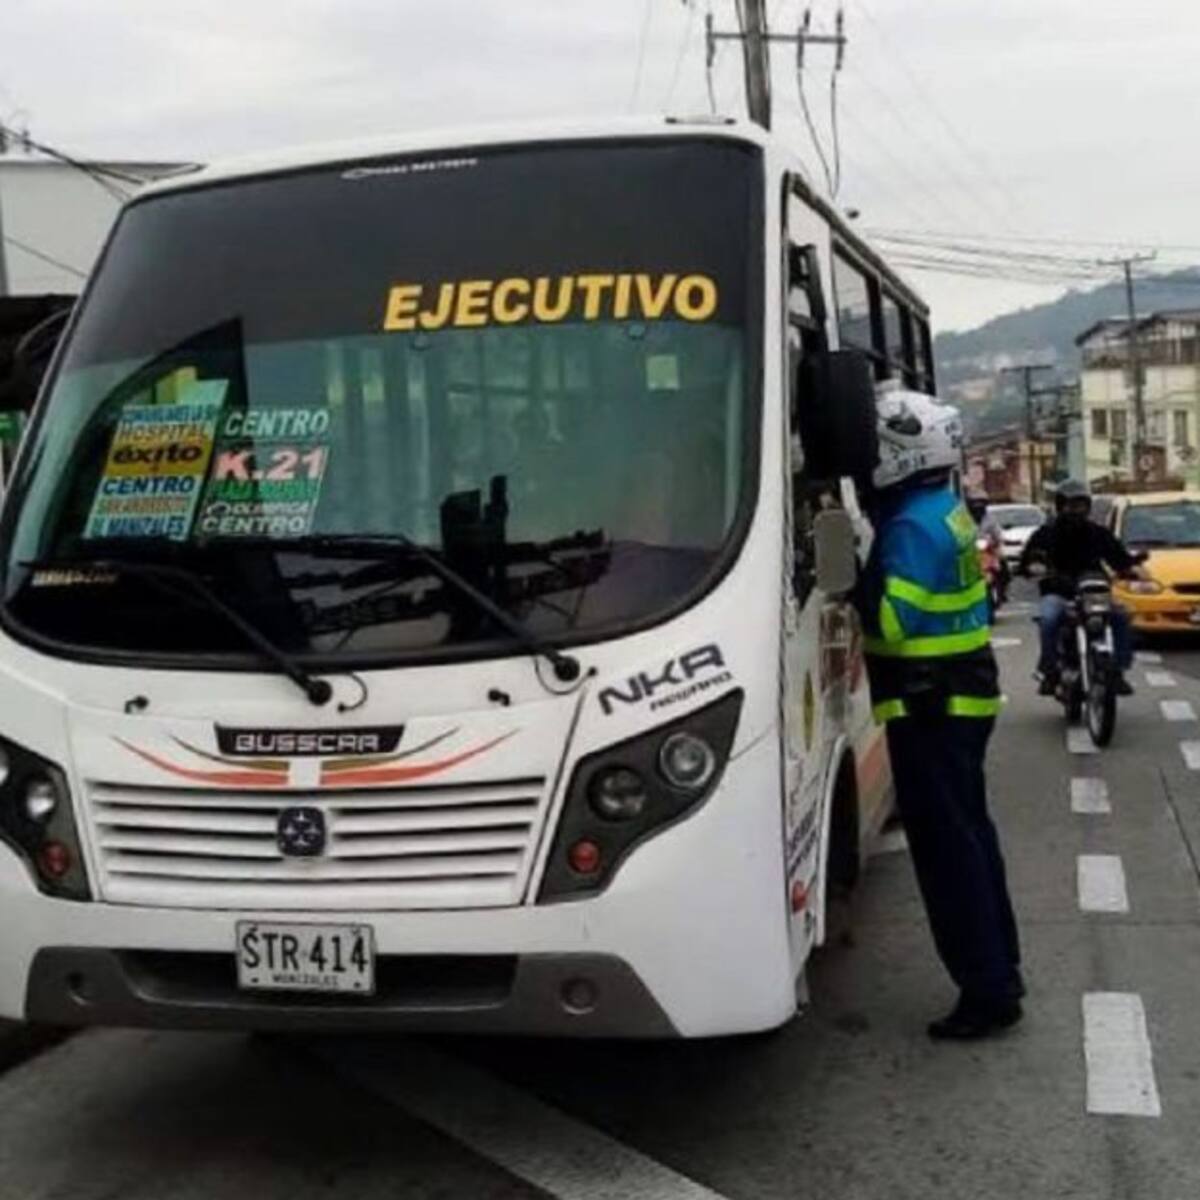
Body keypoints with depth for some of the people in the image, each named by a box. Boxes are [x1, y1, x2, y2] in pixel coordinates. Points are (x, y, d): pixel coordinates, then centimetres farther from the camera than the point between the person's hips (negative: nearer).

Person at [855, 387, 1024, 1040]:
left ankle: (988, 992, 1)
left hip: (929, 707, -10)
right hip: (959, 699, 10)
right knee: (969, 834, 17)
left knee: (946, 847, -5)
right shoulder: (943, 509, 11)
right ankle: (1000, 972, 27)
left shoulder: (914, 526, -20)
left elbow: (890, 620, -25)